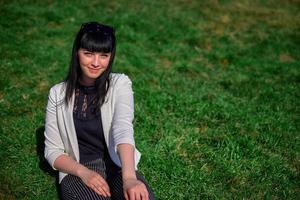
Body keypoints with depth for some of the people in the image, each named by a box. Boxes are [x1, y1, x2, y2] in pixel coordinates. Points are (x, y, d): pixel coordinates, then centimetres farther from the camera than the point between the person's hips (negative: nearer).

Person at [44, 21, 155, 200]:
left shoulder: (119, 84, -2)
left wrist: (129, 178, -38)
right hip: (78, 170, 0)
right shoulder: (58, 94, 2)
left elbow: (123, 128, -21)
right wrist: (83, 172, -17)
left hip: (118, 165, 0)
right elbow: (53, 151, 3)